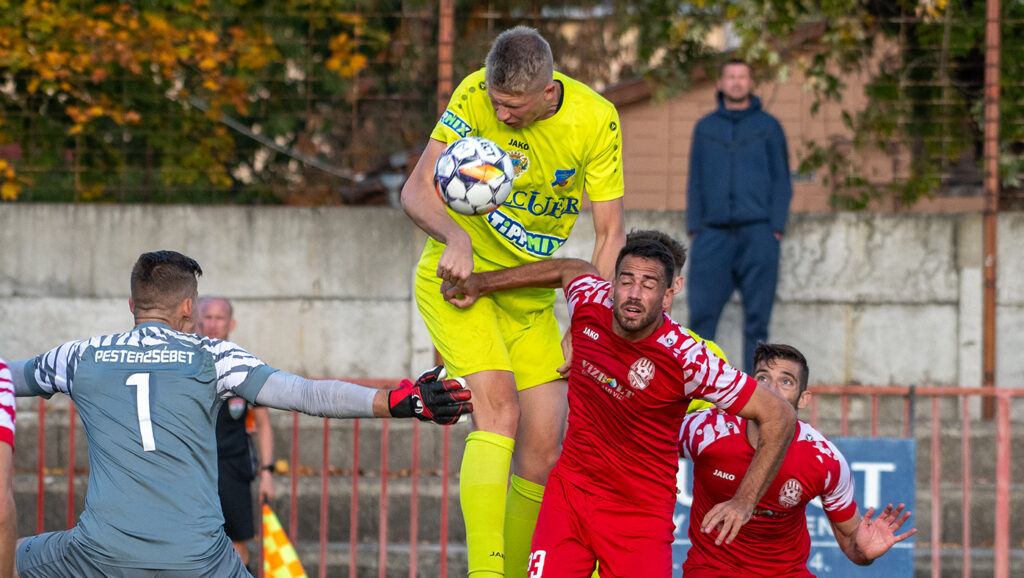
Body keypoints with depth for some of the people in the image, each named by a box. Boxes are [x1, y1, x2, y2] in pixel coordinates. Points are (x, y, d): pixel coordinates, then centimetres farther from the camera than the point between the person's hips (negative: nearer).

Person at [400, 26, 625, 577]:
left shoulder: (596, 119, -11)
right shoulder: (475, 96, -16)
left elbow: (610, 233, -5)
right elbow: (416, 190, -14)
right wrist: (456, 237, -34)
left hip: (531, 296, 4)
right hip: (457, 281, -4)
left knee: (545, 451, -2)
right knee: (497, 408, -24)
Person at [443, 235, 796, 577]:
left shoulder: (686, 359, -21)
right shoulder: (590, 302, -7)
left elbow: (779, 416, -16)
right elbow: (570, 269, 20)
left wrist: (744, 503, -21)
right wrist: (479, 284, 27)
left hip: (641, 515, -3)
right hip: (569, 488, 3)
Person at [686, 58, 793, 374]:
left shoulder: (768, 127, 9)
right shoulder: (705, 128, 15)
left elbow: (781, 181, 7)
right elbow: (695, 182, 15)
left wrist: (776, 228, -5)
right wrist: (694, 227, 3)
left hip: (758, 232, -1)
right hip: (714, 232, 1)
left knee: (757, 316, -3)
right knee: (701, 311, -9)